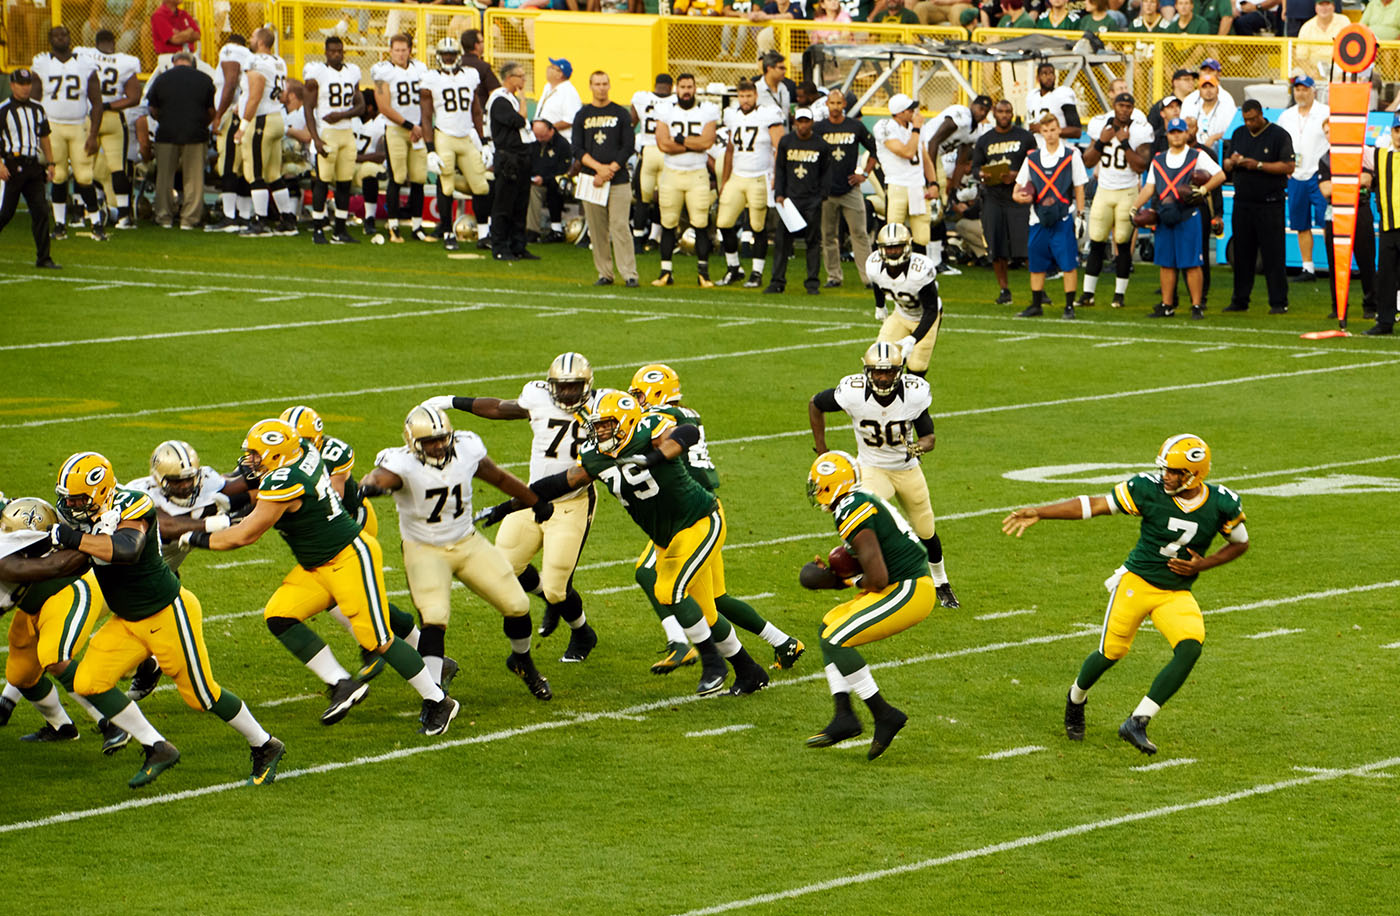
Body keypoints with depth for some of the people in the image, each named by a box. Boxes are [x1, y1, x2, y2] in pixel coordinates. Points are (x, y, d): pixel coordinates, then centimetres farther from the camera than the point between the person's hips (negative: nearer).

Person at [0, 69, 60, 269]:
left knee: (40, 211, -1)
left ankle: (43, 257, 2)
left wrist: (50, 163, 13)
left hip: (33, 166, 5)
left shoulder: (37, 109, 13)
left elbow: (44, 137, 20)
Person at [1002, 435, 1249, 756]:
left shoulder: (1222, 504, -9)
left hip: (1176, 594, 1)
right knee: (1111, 652, 2)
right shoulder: (1149, 489, -14)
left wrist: (1202, 565, -8)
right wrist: (1039, 512, -15)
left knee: (1190, 648, -23)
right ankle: (1077, 697, 37)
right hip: (1137, 581, -1)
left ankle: (1137, 722, -16)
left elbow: (1240, 543, 9)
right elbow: (1094, 505, -10)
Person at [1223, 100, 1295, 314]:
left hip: (1270, 205, -5)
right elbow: (1226, 166, 18)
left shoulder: (1279, 135, -4)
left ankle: (1279, 302, -3)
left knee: (1273, 255, -5)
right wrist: (1232, 162, -6)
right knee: (1242, 253, 7)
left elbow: (1288, 167, -10)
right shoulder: (1238, 134, 14)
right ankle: (1239, 300, 13)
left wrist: (1258, 165, -17)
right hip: (1242, 203, 5)